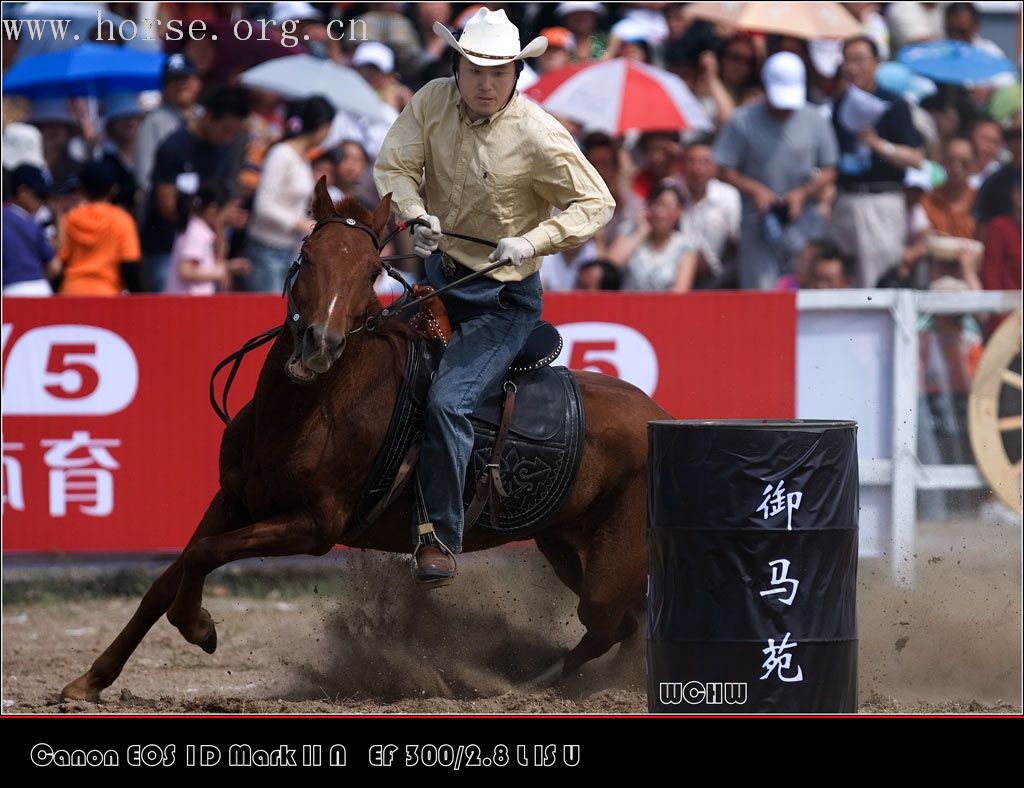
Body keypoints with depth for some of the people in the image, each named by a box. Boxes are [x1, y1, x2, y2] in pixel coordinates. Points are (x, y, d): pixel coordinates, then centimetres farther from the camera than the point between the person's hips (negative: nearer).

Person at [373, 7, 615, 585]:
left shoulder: (539, 136, -19)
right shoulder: (433, 103, -7)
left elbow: (596, 204, -14)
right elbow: (394, 166, -6)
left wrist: (534, 241, -27)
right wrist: (416, 215, -26)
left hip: (505, 297, -6)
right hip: (441, 271, 6)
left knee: (448, 402, -20)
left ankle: (443, 536, -9)